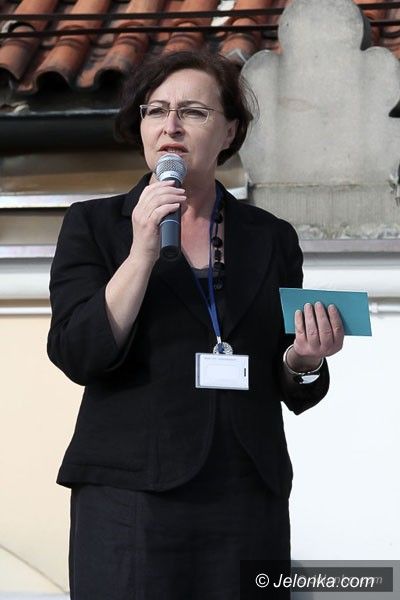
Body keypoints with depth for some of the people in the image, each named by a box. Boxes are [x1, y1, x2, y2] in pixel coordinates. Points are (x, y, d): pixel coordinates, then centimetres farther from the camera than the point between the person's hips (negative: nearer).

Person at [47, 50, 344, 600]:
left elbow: (294, 394, 15)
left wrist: (304, 362, -6)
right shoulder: (93, 224, 5)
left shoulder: (271, 238, 11)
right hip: (131, 492, -2)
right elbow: (79, 356, -8)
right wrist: (142, 252, -15)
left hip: (250, 498, 2)